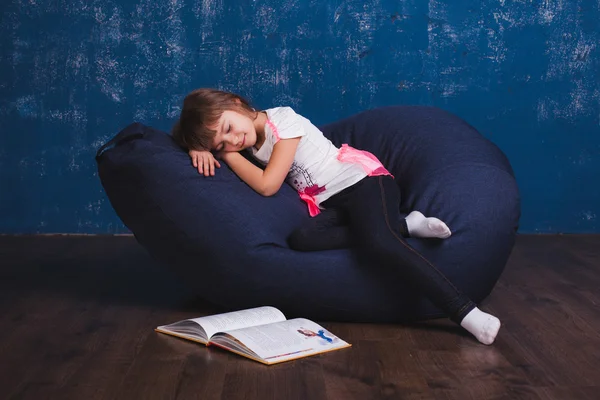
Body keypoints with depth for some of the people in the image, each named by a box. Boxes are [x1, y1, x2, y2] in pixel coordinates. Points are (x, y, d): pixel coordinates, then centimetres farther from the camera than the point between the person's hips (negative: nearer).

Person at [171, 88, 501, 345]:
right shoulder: (247, 142, 8)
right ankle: (403, 226, -11)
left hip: (363, 180, -7)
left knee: (376, 242, -36)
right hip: (331, 204, 7)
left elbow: (267, 185, -19)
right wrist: (201, 149, -6)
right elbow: (190, 136, 17)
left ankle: (466, 312, -40)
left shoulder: (282, 119, -11)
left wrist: (229, 156, -7)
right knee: (302, 238, -27)